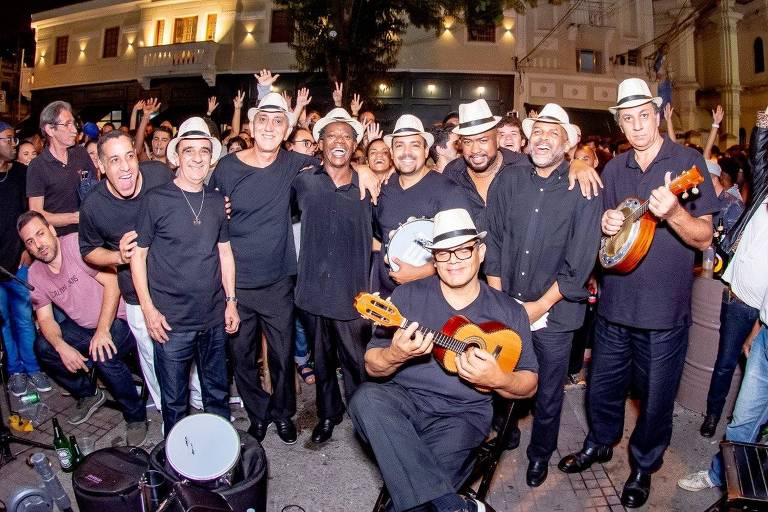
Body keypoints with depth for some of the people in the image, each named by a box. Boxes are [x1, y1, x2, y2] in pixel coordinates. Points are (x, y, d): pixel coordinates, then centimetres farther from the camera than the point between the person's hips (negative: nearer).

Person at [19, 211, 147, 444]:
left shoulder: (77, 244, -17)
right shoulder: (35, 274, 3)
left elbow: (111, 281, -22)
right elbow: (45, 318, 2)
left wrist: (102, 330, -26)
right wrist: (62, 347, -20)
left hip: (118, 319, -7)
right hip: (83, 327, 7)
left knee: (102, 354, -31)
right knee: (42, 347, -10)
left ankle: (136, 416, -9)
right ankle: (88, 394, 13)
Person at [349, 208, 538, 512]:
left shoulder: (508, 312, 4)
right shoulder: (408, 295, 3)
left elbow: (529, 384, 7)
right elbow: (372, 366, 3)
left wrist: (496, 379, -15)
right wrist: (396, 355, -21)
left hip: (462, 414, -2)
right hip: (402, 398, 2)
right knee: (366, 398, -33)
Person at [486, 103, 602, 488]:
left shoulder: (583, 190, -9)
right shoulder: (508, 182, 1)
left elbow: (580, 262, -11)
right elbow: (493, 242, 0)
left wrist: (539, 305, -11)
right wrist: (498, 299, -5)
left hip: (554, 313, -2)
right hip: (504, 310, 2)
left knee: (548, 394, 15)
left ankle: (540, 455, 39)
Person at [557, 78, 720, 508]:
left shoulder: (688, 161, -6)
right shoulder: (615, 169, 7)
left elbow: (705, 239, -10)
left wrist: (673, 213, -30)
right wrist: (606, 224, -8)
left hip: (665, 311, -4)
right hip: (615, 305, 4)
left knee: (656, 401, 12)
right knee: (603, 388, 18)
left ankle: (644, 466, 37)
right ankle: (601, 444, 45)